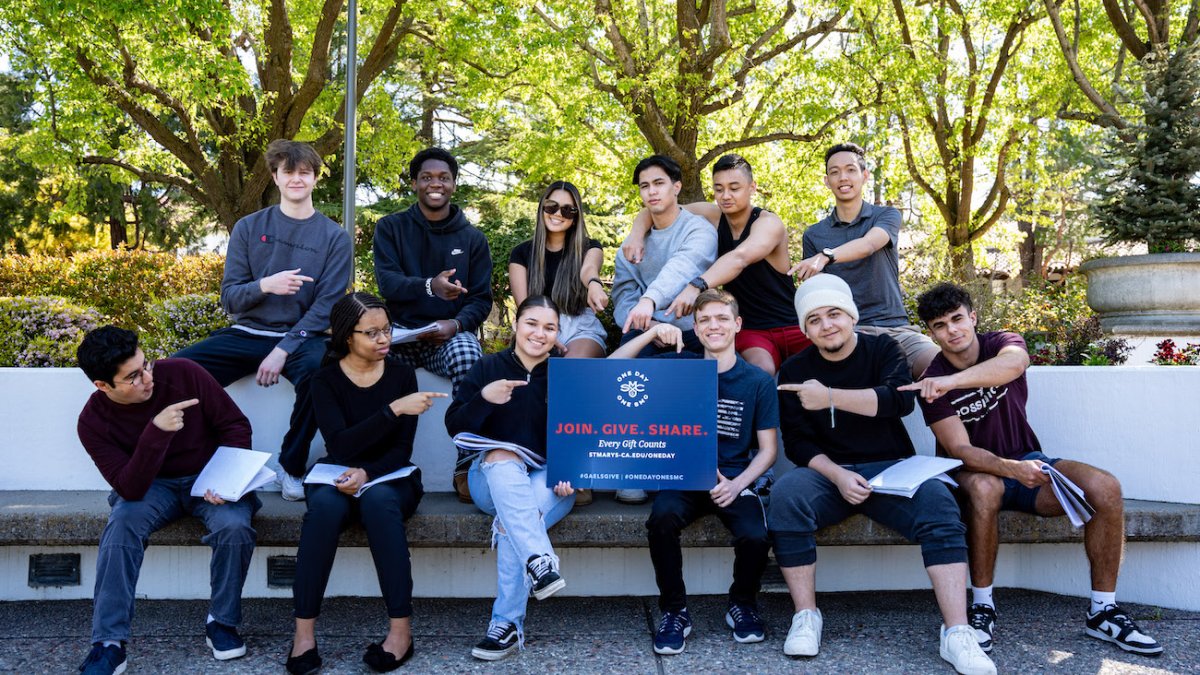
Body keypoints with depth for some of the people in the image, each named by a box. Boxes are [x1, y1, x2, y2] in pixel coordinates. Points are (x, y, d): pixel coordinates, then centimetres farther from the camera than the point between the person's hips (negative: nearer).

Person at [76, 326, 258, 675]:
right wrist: (156, 431, -36)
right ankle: (108, 644, -21)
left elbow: (235, 424, -7)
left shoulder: (182, 373, -16)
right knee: (121, 524, -30)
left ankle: (222, 623, -7)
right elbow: (130, 489, -23)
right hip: (152, 486, 1)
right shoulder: (93, 421, -14)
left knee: (235, 525, -30)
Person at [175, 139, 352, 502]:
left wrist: (283, 350, -18)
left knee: (319, 370, -37)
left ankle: (292, 467, -12)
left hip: (300, 337, -2)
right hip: (246, 334, 3)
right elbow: (229, 298, 4)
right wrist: (265, 285, -19)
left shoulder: (334, 238, 3)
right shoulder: (248, 227, 8)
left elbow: (326, 306, -5)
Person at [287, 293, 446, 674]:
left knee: (378, 500, -36)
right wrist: (394, 409, -27)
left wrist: (367, 473, -23)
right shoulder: (326, 380, -2)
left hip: (390, 478, 0)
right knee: (325, 506, -35)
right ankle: (304, 631, -29)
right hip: (336, 477, 0)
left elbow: (402, 448, -3)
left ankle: (401, 628, -33)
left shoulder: (402, 375, 0)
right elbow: (340, 444, -17)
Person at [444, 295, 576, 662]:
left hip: (548, 479, 0)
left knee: (512, 521, -35)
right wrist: (483, 398, -21)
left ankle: (507, 624, -28)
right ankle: (540, 561, -50)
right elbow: (455, 427, -2)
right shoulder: (488, 367, 5)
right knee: (501, 458, -37)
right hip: (492, 479, 1)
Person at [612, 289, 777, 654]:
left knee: (755, 536, -28)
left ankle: (742, 606, 7)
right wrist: (652, 333, -10)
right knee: (662, 516, -32)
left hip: (735, 479, 0)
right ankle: (674, 612, -9)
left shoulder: (759, 382, 2)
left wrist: (737, 484, -14)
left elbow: (767, 450, 3)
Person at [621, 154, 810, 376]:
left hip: (792, 326, -2)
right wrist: (637, 233, -16)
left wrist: (696, 286, -50)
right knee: (761, 370, -32)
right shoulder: (712, 216, 2)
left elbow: (740, 258, -34)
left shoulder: (769, 223, -12)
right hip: (750, 329, 2)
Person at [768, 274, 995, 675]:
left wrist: (830, 397, -23)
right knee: (785, 495, -32)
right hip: (827, 472, 0)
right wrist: (837, 475, -17)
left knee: (939, 504, -30)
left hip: (890, 469, 0)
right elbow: (797, 443, 1)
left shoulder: (883, 350, 5)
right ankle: (805, 617, -20)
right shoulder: (795, 371, 6)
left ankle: (957, 633, -28)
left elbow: (901, 399, -15)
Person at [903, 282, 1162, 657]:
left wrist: (952, 381, -53)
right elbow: (960, 450, -20)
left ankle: (1102, 612, -10)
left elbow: (1014, 362, -35)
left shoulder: (1001, 344, -7)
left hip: (1027, 461, 3)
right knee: (984, 488, -39)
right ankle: (982, 607, -23)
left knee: (1106, 488, -22)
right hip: (977, 471, -3)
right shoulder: (931, 384, -12)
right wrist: (1011, 469, -40)